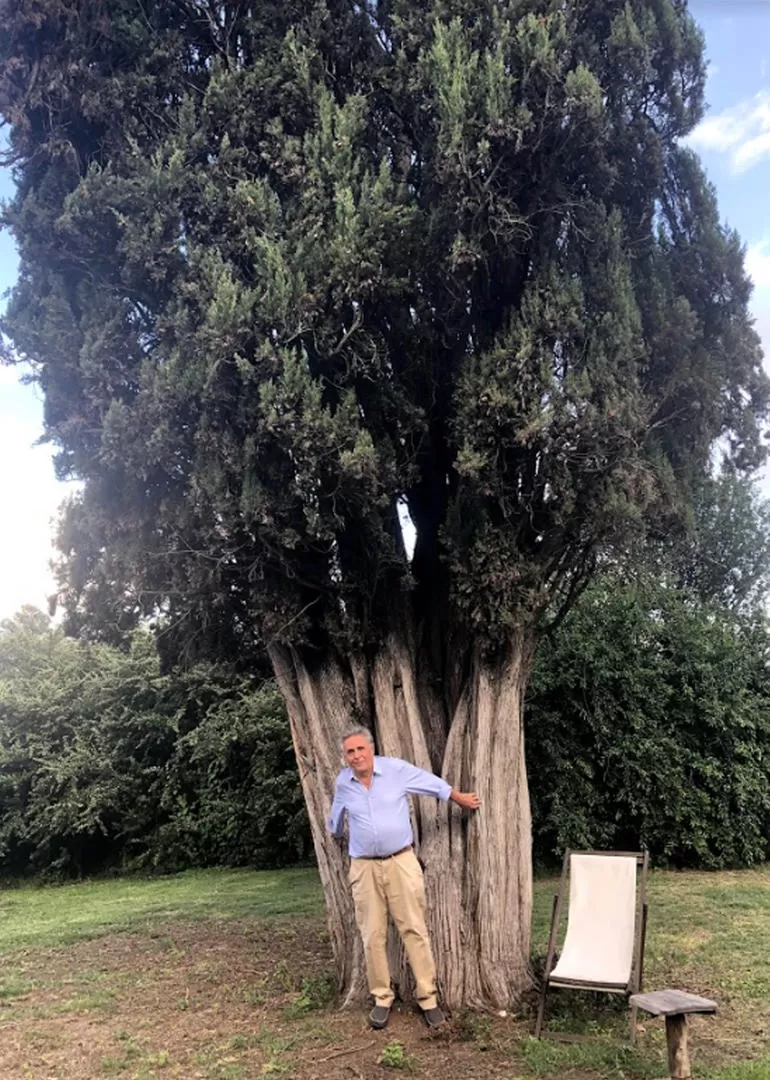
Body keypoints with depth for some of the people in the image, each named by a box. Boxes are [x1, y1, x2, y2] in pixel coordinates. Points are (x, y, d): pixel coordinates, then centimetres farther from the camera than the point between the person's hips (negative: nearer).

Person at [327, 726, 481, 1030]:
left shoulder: (397, 769, -7)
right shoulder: (342, 783, 1)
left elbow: (432, 783, 8)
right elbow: (336, 817, 24)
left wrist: (460, 798, 18)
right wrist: (334, 832, 40)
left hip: (401, 862, -2)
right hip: (364, 867, 2)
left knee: (414, 930, -1)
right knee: (373, 936, 4)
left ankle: (428, 998, 8)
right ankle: (381, 998, 18)